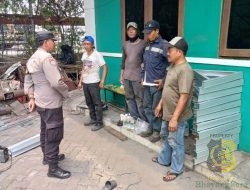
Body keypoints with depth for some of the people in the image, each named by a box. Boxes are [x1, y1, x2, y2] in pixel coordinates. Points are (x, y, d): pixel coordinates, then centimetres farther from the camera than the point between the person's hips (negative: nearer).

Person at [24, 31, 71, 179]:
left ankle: (48, 157, 40)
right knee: (54, 134, -1)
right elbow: (56, 82, -28)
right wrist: (66, 93, -10)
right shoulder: (47, 58, -22)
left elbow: (28, 80, 13)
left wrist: (31, 98, 12)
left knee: (46, 131, 22)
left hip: (41, 102, 10)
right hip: (51, 104, -10)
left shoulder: (33, 58, 10)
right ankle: (53, 168, 10)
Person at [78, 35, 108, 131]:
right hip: (85, 83, 7)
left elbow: (105, 68, -12)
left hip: (94, 83, -7)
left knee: (97, 103, 2)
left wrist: (102, 81, -17)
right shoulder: (84, 54, 7)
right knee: (89, 103, 17)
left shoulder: (97, 55, -13)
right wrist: (80, 81, 12)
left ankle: (99, 123, 13)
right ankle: (93, 119, 33)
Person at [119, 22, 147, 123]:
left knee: (139, 99, -4)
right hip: (126, 76, 6)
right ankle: (134, 118, 23)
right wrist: (121, 74, 14)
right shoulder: (125, 44, 11)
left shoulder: (143, 44, -6)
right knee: (129, 98, 11)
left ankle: (143, 121, 7)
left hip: (138, 77, -6)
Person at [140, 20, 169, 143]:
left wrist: (164, 80, -18)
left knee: (156, 109, 2)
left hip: (157, 83, -8)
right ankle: (151, 128, 31)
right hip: (147, 83, 8)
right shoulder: (148, 45, 13)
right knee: (147, 107, 15)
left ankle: (157, 131, 19)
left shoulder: (163, 45, -12)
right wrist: (143, 78, 16)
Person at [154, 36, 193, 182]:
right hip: (167, 113, 9)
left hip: (177, 116, -9)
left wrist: (175, 118, -26)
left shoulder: (185, 70, -25)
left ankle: (176, 169, 27)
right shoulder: (172, 66, 6)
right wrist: (160, 104, 18)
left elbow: (184, 97, -27)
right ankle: (164, 159, 45)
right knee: (166, 137, 24)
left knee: (176, 143, 7)